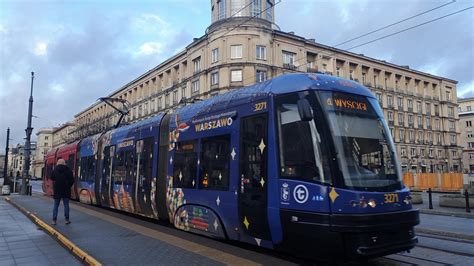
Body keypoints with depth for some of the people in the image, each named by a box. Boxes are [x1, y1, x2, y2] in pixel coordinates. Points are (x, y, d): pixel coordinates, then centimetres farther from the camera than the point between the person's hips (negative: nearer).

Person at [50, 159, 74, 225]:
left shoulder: (55, 170, -1)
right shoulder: (68, 170, -4)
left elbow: (52, 178, 4)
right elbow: (72, 180, -4)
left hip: (57, 190, 1)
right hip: (66, 190, -1)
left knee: (56, 205, 7)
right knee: (66, 205, 4)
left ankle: (54, 220, 5)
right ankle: (67, 220, 5)